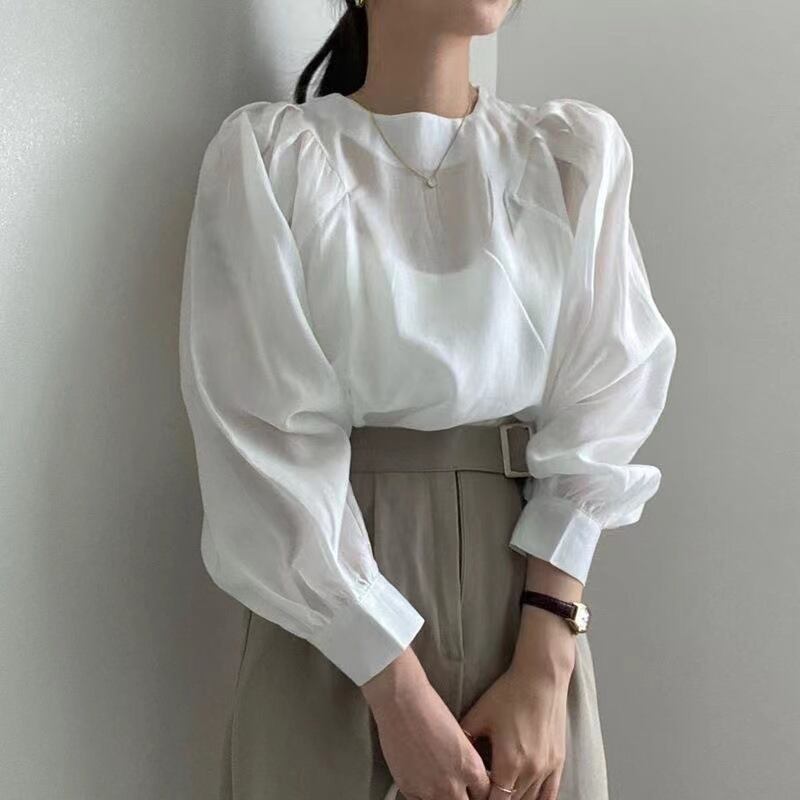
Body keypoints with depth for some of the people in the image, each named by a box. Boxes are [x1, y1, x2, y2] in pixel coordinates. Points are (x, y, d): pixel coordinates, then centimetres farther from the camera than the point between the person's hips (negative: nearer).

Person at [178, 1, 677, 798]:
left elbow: (597, 415, -1)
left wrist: (545, 665, -11)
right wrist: (397, 689, -15)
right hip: (333, 621, -2)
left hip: (529, 595, 2)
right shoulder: (267, 153, -4)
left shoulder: (579, 151, 3)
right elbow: (268, 442, -10)